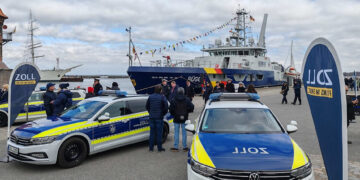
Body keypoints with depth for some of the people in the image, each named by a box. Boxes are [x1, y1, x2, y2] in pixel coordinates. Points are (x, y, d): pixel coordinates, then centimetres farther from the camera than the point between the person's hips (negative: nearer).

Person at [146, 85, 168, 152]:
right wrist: (163, 114, 4)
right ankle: (159, 148, 8)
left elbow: (147, 106, 10)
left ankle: (151, 147, 14)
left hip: (152, 117, 4)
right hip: (159, 117, -4)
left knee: (152, 132, 10)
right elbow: (166, 107, -11)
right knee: (159, 133, 3)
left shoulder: (150, 97, 4)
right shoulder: (162, 97, -9)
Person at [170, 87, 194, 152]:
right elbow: (191, 108, -5)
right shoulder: (187, 100, -4)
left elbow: (171, 110, -6)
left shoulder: (174, 100, -6)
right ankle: (184, 147, 12)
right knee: (184, 133, 7)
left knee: (176, 133, 6)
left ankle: (175, 147, 8)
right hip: (184, 119, 1)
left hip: (176, 119, -1)